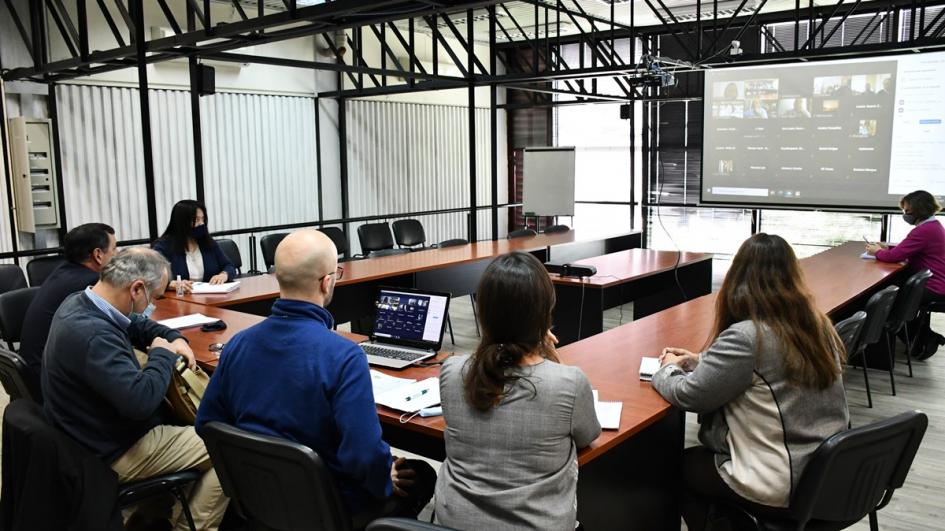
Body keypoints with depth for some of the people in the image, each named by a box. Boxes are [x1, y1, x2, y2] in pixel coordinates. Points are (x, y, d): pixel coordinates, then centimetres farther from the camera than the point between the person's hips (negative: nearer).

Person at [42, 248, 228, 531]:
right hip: (119, 451, -10)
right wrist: (163, 354, -20)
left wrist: (175, 339, -2)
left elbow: (137, 325, 17)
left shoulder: (80, 302, -1)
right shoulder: (92, 334, -33)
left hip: (102, 429, 10)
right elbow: (142, 400, -38)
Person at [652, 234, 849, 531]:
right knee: (700, 455, 26)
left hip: (782, 489, -8)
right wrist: (699, 361, 12)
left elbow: (688, 395, -16)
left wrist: (668, 369, 4)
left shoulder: (745, 336, -25)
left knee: (680, 465, 17)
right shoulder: (817, 323, 1)